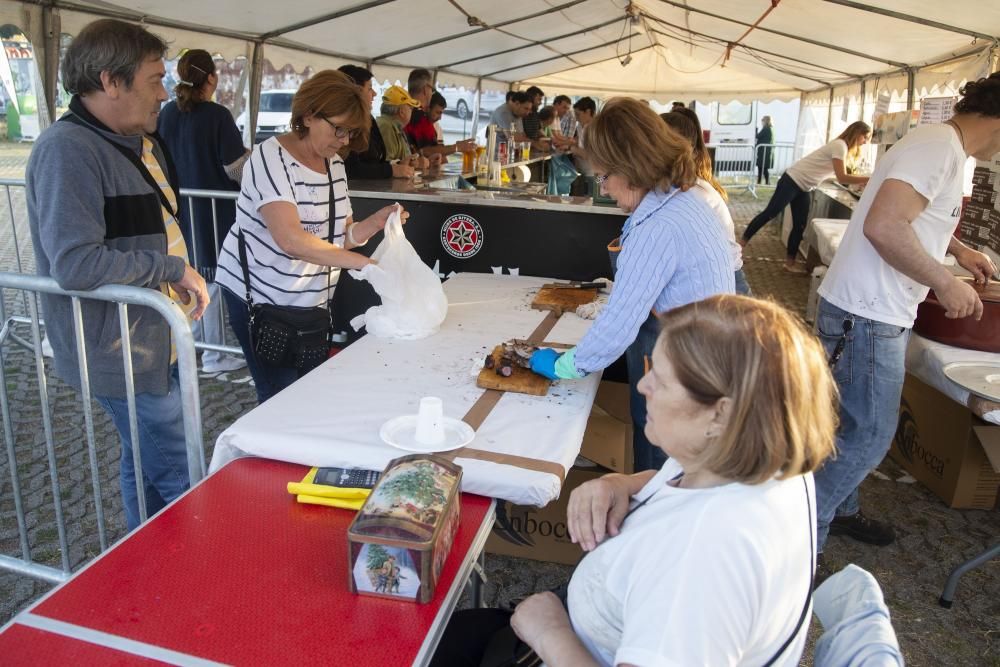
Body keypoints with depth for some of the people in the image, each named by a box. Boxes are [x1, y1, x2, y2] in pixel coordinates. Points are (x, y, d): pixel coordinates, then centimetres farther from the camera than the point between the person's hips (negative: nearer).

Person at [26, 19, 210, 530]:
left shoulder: (142, 142, 11)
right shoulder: (67, 149, -20)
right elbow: (75, 263, -29)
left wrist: (183, 279, 8)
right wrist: (174, 268, -20)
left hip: (154, 338, 10)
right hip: (120, 353, -10)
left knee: (144, 462, 22)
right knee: (182, 484, -4)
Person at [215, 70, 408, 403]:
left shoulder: (334, 164, 6)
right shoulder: (271, 158, -17)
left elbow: (339, 237, 8)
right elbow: (291, 239, -31)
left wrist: (375, 222, -11)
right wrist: (364, 262, -32)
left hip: (313, 300, 7)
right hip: (260, 299, -7)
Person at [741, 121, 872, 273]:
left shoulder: (844, 148, 11)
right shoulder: (840, 145, -18)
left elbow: (842, 176, 9)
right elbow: (842, 178, -26)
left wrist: (863, 182, 0)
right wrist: (869, 179, -25)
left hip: (804, 188, 10)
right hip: (792, 180, -10)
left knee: (800, 226, 7)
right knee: (770, 213, -5)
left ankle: (790, 262, 12)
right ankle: (742, 242, 5)